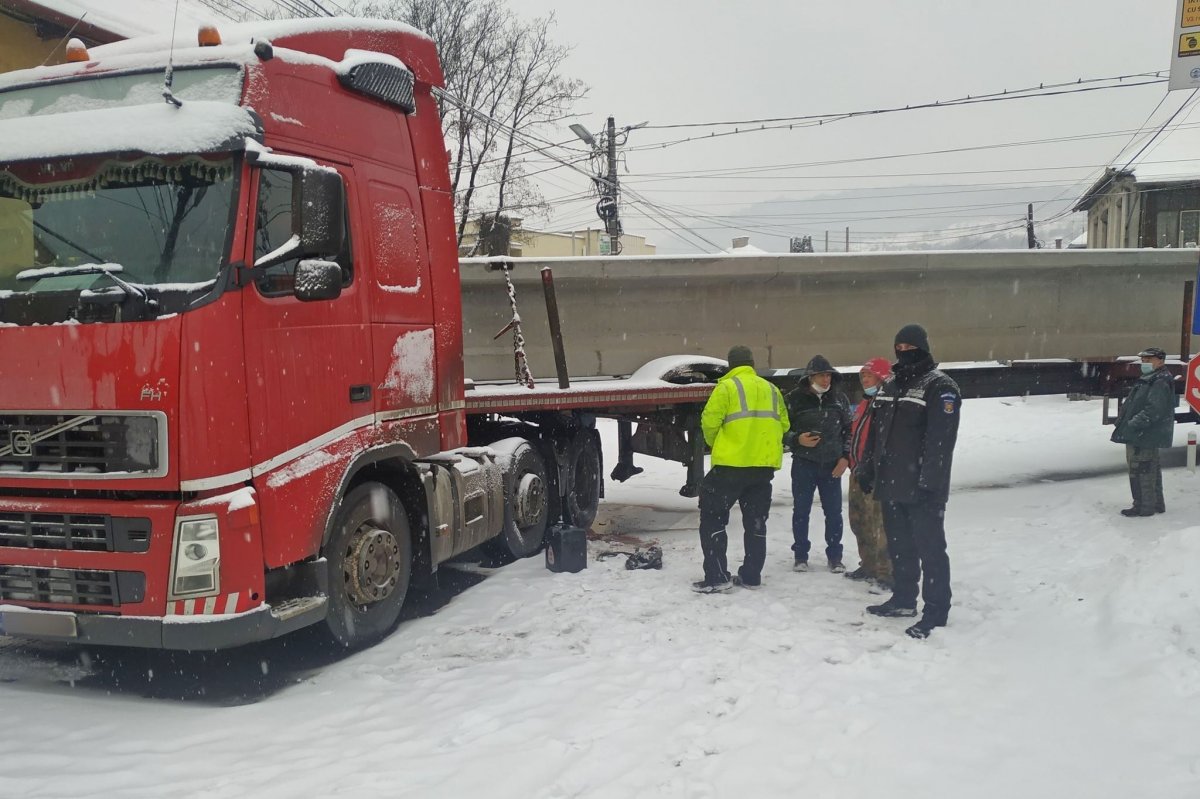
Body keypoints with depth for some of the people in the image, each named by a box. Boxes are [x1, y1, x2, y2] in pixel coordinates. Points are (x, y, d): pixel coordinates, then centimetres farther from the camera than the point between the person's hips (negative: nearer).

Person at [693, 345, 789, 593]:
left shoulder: (726, 387, -5)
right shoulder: (771, 389, 13)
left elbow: (710, 421, -12)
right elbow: (783, 424, 13)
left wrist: (715, 443, 7)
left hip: (732, 463, -6)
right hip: (765, 464, 6)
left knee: (712, 517, 3)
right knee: (755, 521, 15)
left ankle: (716, 577, -1)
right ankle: (751, 576, 19)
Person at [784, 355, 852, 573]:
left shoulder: (839, 398, 4)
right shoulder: (795, 398, -5)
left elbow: (849, 429, 10)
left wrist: (845, 457, 1)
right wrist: (797, 440, -16)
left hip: (832, 465, 2)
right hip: (804, 464, -2)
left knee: (834, 512, 5)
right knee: (801, 511, 5)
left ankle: (835, 556, 17)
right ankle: (800, 556, 17)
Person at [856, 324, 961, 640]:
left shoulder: (940, 387, -11)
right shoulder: (888, 386, 15)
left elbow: (941, 439, -19)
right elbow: (875, 432, 20)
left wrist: (930, 482, -23)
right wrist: (867, 470, 16)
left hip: (922, 489, -8)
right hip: (891, 485, 8)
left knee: (930, 548, -2)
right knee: (899, 546, 17)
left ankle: (936, 610, 5)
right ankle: (903, 599, 30)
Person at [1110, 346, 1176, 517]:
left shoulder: (1160, 383, -15)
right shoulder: (1147, 380, 18)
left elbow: (1153, 410, -25)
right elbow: (1131, 405, 24)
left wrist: (1133, 425, -25)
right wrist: (1122, 419, 11)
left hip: (1144, 437, -11)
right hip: (1141, 437, 11)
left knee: (1140, 471, -6)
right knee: (1151, 470, 18)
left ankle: (1144, 506, 0)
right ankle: (1156, 504, 29)